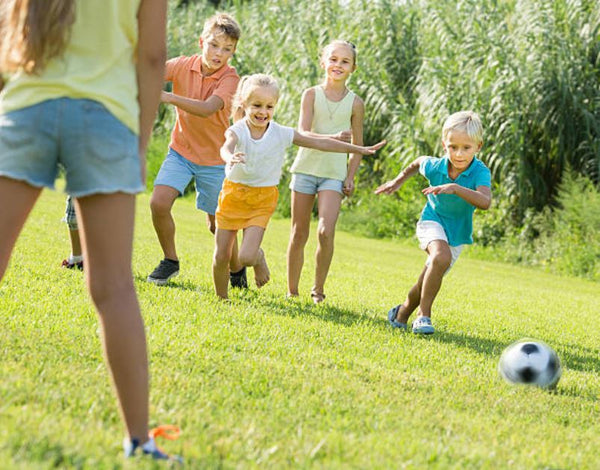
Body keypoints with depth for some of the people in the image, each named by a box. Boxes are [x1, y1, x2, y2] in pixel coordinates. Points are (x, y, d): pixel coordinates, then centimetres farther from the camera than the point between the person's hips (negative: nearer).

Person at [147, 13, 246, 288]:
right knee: (159, 203, -16)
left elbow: (207, 109, -34)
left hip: (214, 159, -2)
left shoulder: (230, 78, -18)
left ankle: (236, 269, 31)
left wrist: (169, 97, -46)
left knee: (217, 224, 4)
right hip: (181, 151, 2)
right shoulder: (184, 66, -7)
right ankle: (170, 261, 6)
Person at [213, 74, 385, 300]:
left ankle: (258, 258, 23)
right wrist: (230, 157, -63)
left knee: (246, 257, -14)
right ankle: (221, 297, 30)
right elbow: (226, 146, -36)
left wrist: (359, 149, 1)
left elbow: (319, 142, -1)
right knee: (221, 256, 4)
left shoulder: (281, 134, -7)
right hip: (233, 195, 0)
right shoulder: (238, 131, -13)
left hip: (262, 200, 0)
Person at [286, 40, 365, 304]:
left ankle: (318, 289, 0)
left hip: (334, 173, 0)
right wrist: (333, 139, -28)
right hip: (306, 166, 0)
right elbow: (303, 133, -12)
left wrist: (351, 178, -1)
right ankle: (292, 291, 16)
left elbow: (357, 147, 9)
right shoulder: (312, 95, 0)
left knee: (326, 232, -16)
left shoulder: (355, 104, 2)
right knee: (299, 233, 5)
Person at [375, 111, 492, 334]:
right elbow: (419, 162, 7)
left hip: (457, 232, 1)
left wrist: (455, 188, -54)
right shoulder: (434, 167, -18)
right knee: (442, 257, -32)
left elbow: (484, 201, -45)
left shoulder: (480, 172, -26)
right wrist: (398, 180, 14)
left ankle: (403, 312, 37)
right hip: (432, 221, -1)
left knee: (429, 281, 8)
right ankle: (423, 315, -23)